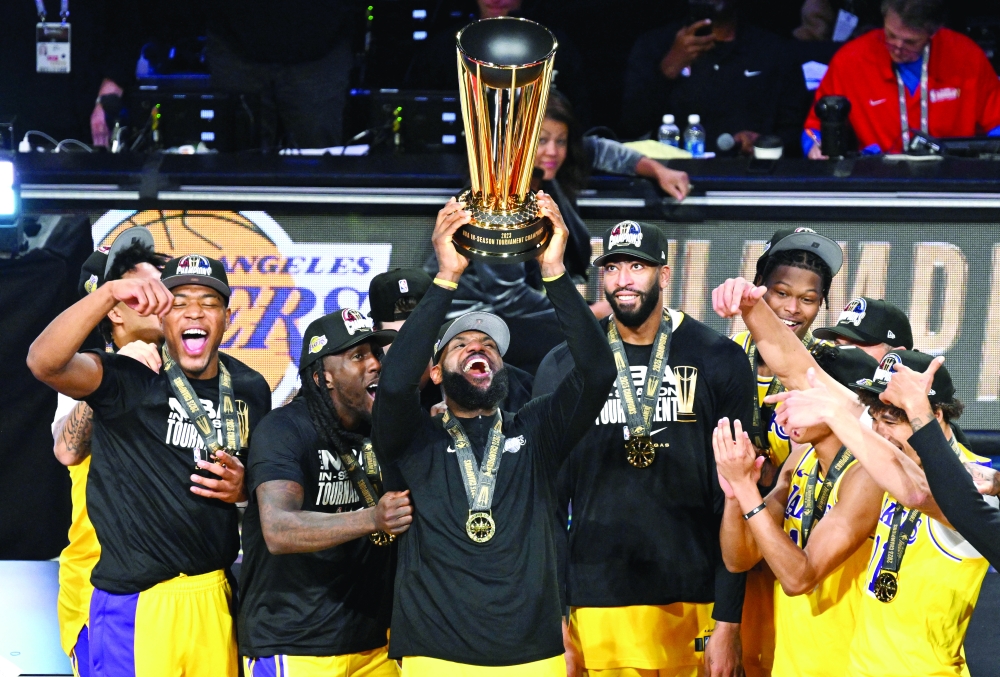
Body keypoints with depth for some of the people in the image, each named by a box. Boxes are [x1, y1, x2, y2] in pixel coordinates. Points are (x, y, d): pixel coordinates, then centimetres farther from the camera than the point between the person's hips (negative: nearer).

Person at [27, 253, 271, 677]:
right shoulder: (128, 380, -10)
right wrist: (109, 293, -40)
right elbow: (44, 362, -28)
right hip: (136, 598, -5)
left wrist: (244, 488, -2)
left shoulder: (249, 389, 6)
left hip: (215, 594, 5)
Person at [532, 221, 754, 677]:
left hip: (694, 603, -1)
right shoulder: (562, 366, 6)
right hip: (598, 607, 1)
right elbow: (550, 500, 7)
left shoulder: (719, 362, 1)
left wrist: (728, 622, -5)